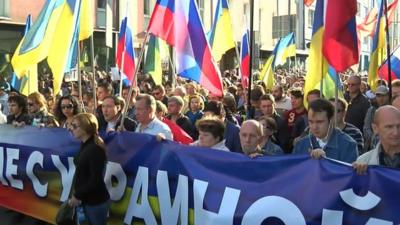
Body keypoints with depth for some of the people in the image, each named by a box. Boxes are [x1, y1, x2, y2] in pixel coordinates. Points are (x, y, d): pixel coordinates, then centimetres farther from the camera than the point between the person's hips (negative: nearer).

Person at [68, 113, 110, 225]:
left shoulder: (95, 149, -19)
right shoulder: (85, 145, 5)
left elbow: (96, 180, -21)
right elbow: (81, 173, 8)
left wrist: (77, 196, -12)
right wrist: (77, 193, 0)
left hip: (96, 201, -8)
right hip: (86, 199, 8)